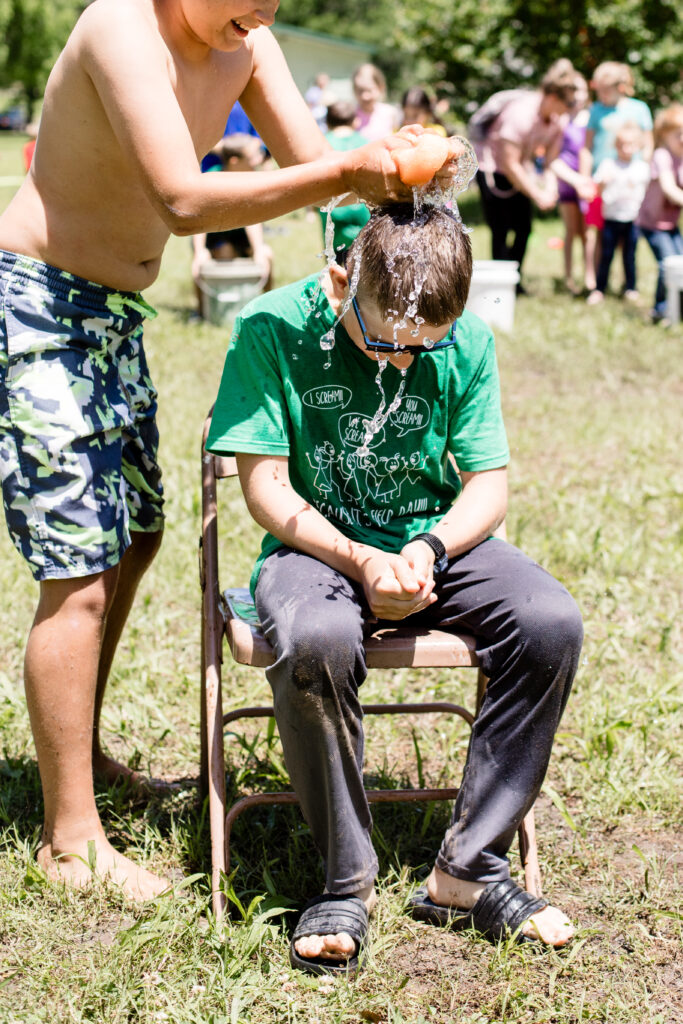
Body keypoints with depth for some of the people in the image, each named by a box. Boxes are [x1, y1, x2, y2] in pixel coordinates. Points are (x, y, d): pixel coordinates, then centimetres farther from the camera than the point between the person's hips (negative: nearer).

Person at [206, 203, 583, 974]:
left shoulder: (468, 342, -4)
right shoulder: (273, 330, -12)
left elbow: (489, 484, 0)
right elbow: (266, 487, -11)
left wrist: (427, 549, -20)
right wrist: (362, 562, -24)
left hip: (435, 540, 3)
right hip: (317, 545, -3)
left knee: (552, 622, -24)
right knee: (313, 640, -38)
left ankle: (469, 867, -13)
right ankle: (347, 880, -17)